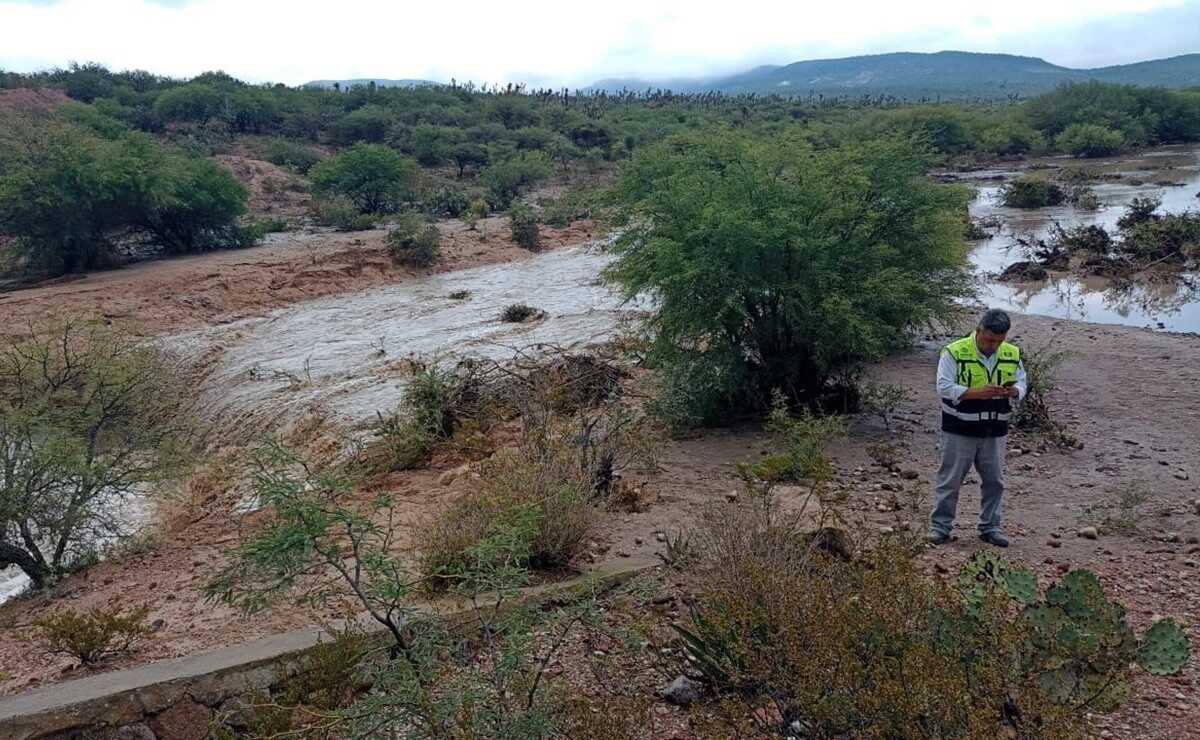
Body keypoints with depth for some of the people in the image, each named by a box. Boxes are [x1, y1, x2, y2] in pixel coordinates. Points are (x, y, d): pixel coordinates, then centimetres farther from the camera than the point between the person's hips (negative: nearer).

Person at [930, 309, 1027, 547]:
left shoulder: (1012, 354, 3)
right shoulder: (955, 352, -13)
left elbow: (1022, 382, 11)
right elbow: (944, 387, -17)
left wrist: (1014, 391, -14)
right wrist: (978, 392, -27)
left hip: (995, 431, 5)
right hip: (959, 430, -4)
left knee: (994, 481, 12)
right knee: (950, 479, 3)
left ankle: (990, 527, 26)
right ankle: (940, 525, 15)